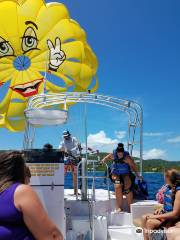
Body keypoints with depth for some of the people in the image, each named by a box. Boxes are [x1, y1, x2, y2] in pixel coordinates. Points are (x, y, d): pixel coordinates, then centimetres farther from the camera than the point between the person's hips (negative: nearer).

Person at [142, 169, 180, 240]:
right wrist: (161, 210, 1)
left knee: (150, 222, -24)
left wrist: (157, 216, -21)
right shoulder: (169, 188, 3)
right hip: (165, 213, 9)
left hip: (172, 218, -9)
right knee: (145, 218, -1)